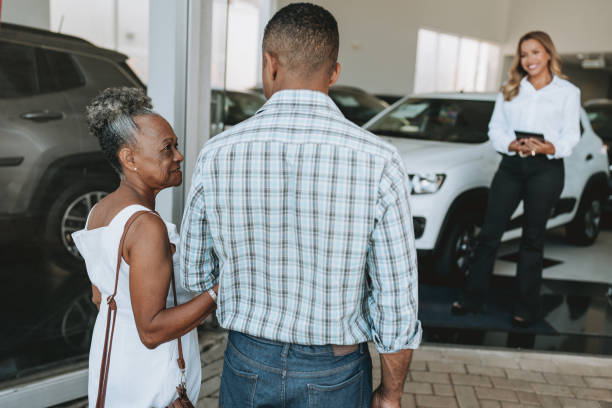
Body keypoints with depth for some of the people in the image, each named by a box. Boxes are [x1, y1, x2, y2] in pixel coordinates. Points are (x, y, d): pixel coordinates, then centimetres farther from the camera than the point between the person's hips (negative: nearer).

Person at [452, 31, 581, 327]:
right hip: (511, 166, 2)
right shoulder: (509, 90, 14)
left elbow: (571, 135, 0)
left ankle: (526, 307, 15)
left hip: (546, 169, -2)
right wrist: (513, 145, -15)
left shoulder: (568, 92, 7)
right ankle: (473, 297, 10)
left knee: (532, 239, 5)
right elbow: (495, 128, 5)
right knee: (489, 233, 0)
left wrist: (548, 147, -21)